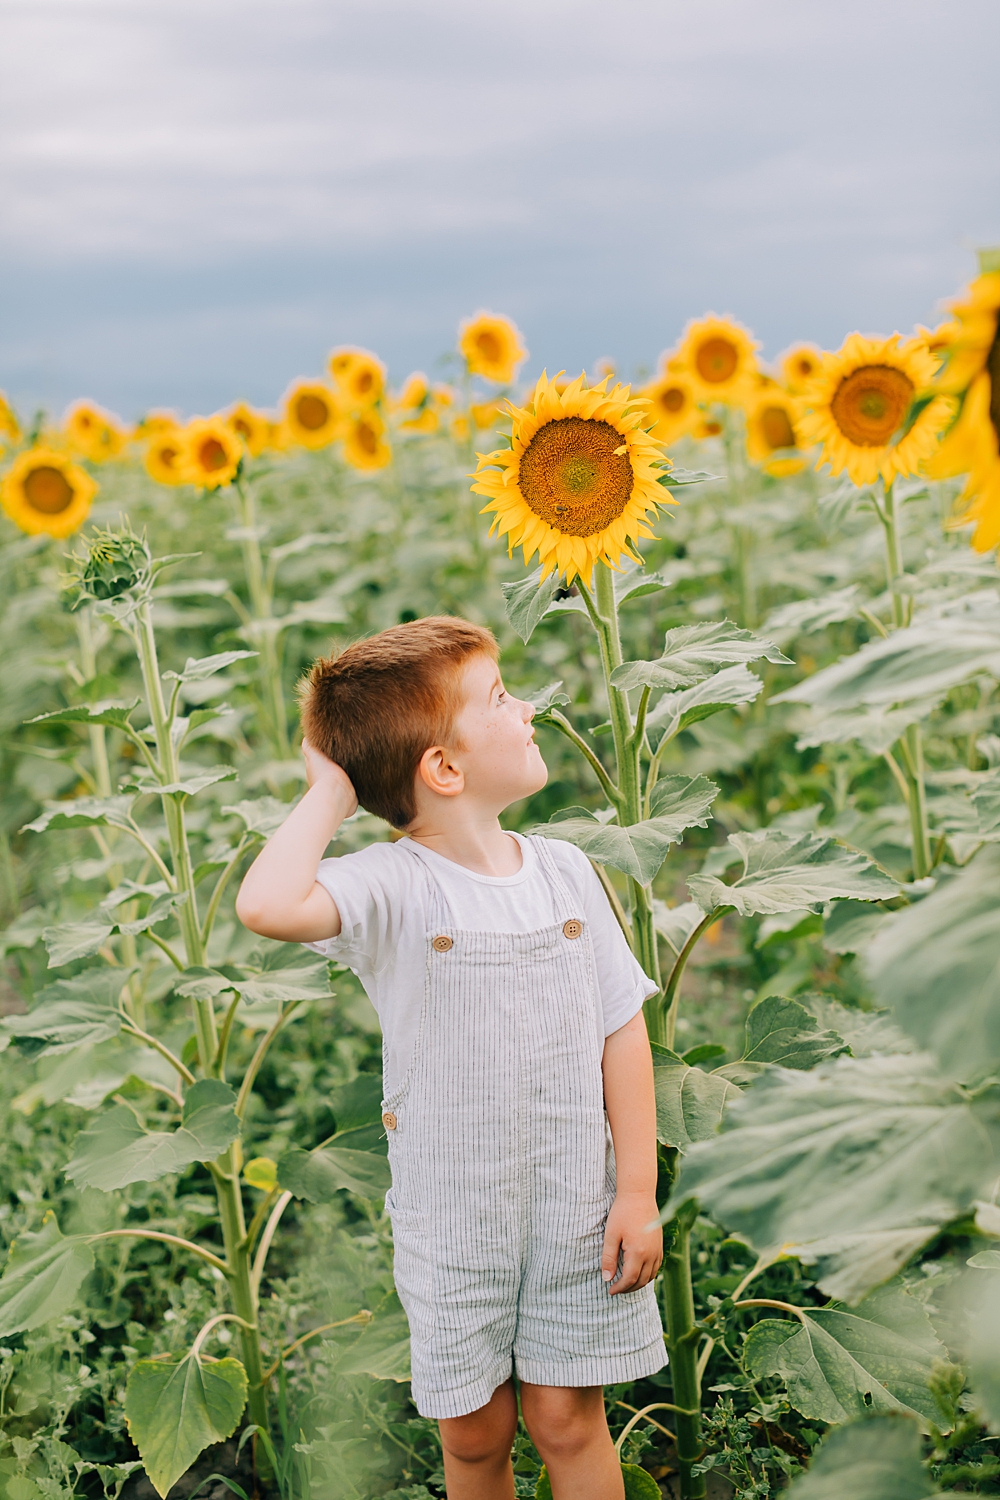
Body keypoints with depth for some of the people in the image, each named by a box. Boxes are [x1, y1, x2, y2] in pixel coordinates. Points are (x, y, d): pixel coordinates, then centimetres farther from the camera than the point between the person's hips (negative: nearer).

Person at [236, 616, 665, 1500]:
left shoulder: (564, 873, -3)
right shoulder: (393, 888, -17)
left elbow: (621, 1032, 1)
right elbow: (267, 906, -37)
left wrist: (638, 1193, -2)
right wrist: (329, 795, -22)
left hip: (575, 1210, 2)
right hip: (453, 1221, -2)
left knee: (568, 1421, 11)